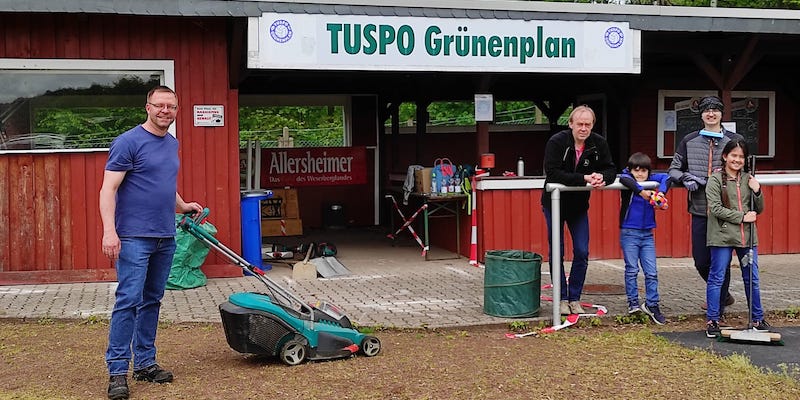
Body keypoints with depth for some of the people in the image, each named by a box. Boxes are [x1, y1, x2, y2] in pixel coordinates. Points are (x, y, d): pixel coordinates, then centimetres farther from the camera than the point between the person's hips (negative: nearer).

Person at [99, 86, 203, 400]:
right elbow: (108, 189, -14)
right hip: (135, 237, -8)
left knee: (152, 301, 12)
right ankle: (117, 371, -6)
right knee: (128, 301, -10)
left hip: (165, 238, 8)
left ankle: (145, 363, 20)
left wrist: (183, 206, 16)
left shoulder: (172, 144, 14)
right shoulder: (128, 142, -9)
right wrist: (109, 231, -23)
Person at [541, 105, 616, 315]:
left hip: (579, 205, 3)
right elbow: (552, 174, -30)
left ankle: (574, 298, 13)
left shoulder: (599, 144, -9)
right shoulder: (556, 142, -21)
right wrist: (584, 179, -37)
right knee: (556, 253, 1)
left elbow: (611, 170, -5)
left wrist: (601, 177, -29)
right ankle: (562, 299, 12)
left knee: (582, 253, 1)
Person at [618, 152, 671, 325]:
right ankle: (633, 303, 8)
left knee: (651, 272, 3)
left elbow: (666, 177, -6)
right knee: (632, 270, 0)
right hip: (629, 233, -4)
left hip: (647, 234, 4)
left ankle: (652, 305, 10)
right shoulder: (628, 181, -6)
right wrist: (640, 191, -37)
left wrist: (661, 192, -23)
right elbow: (624, 178, -27)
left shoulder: (651, 180, 5)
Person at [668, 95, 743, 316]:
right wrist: (686, 178, -7)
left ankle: (718, 308, 12)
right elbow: (674, 169, 14)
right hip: (700, 209, 3)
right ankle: (724, 295, 33)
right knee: (701, 261, 8)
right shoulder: (689, 141, 9)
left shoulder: (735, 140, 4)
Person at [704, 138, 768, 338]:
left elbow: (759, 210, 14)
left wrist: (757, 191, -4)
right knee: (716, 278, 0)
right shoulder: (716, 179, -2)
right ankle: (712, 321, 7)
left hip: (747, 237, 4)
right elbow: (715, 208, -11)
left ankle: (758, 319, 21)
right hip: (722, 236, -4)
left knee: (752, 279, 10)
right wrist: (742, 216, -14)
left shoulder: (748, 179, 11)